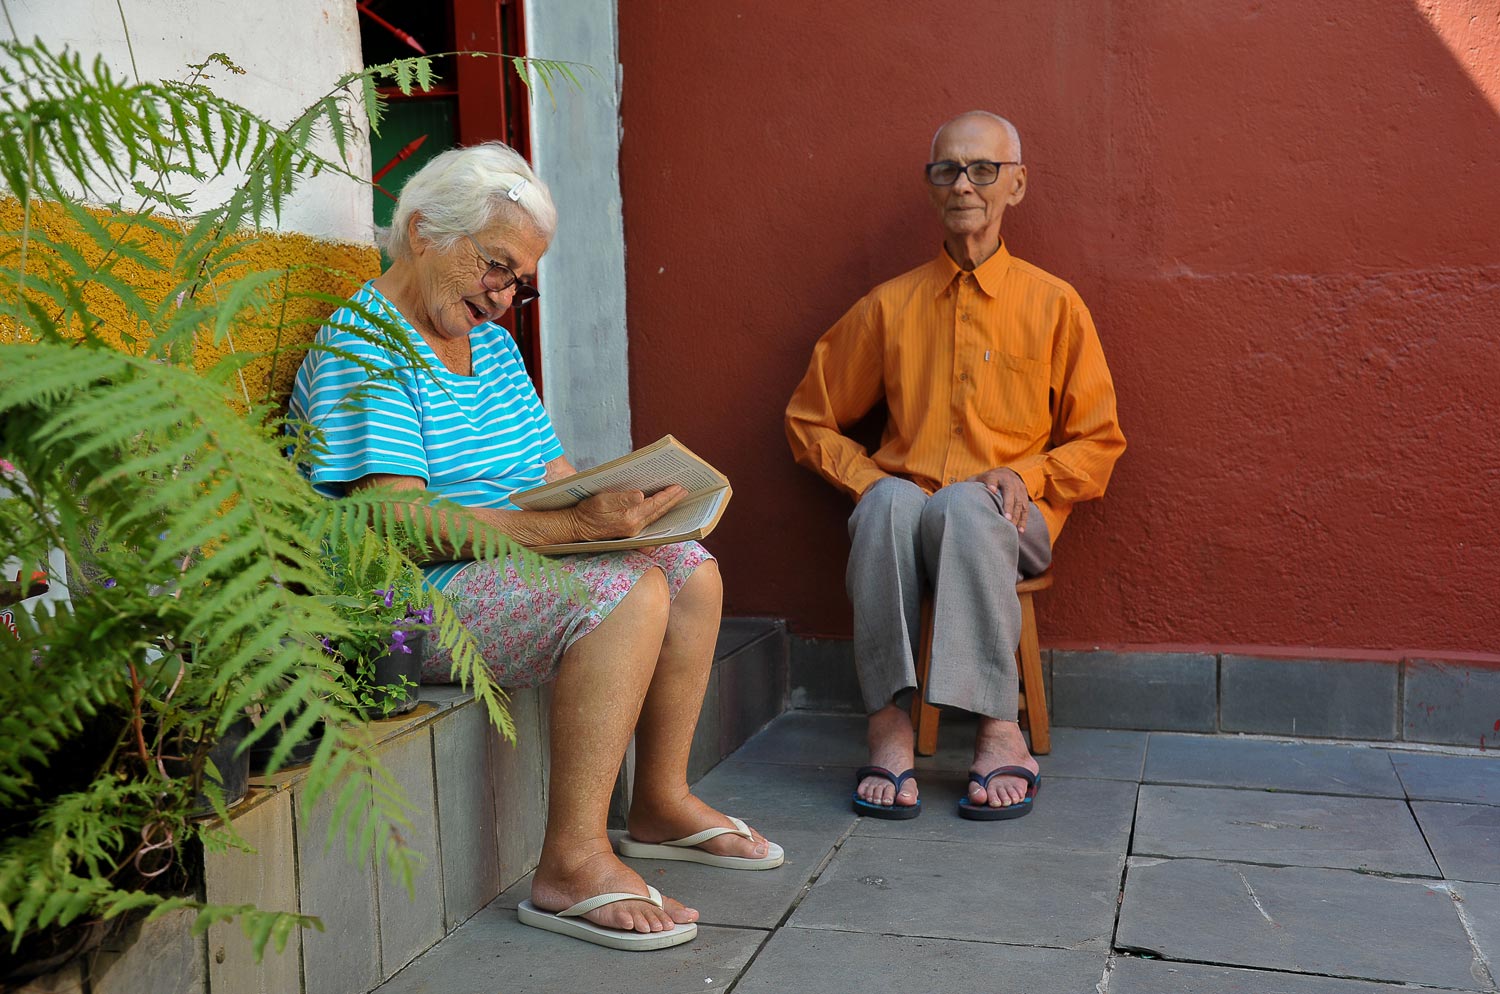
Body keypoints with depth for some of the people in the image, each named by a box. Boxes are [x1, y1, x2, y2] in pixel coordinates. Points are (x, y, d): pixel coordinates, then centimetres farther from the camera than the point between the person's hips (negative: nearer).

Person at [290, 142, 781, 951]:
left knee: (691, 571, -2)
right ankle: (574, 862, -26)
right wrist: (572, 526, -33)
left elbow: (553, 474, 13)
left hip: (516, 563, 9)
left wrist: (616, 504, -11)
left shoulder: (491, 342, 15)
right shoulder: (361, 349, -14)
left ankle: (661, 803, 8)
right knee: (627, 594, -28)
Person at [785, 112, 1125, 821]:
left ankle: (998, 731, -34)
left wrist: (1025, 475, -10)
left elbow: (1097, 442, 10)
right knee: (890, 502, -35)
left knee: (966, 507, -37)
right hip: (904, 513, 1)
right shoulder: (891, 305, 12)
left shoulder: (1053, 304, 9)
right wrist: (872, 481, -2)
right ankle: (890, 727, -36)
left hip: (1008, 520, -1)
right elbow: (809, 421, 16)